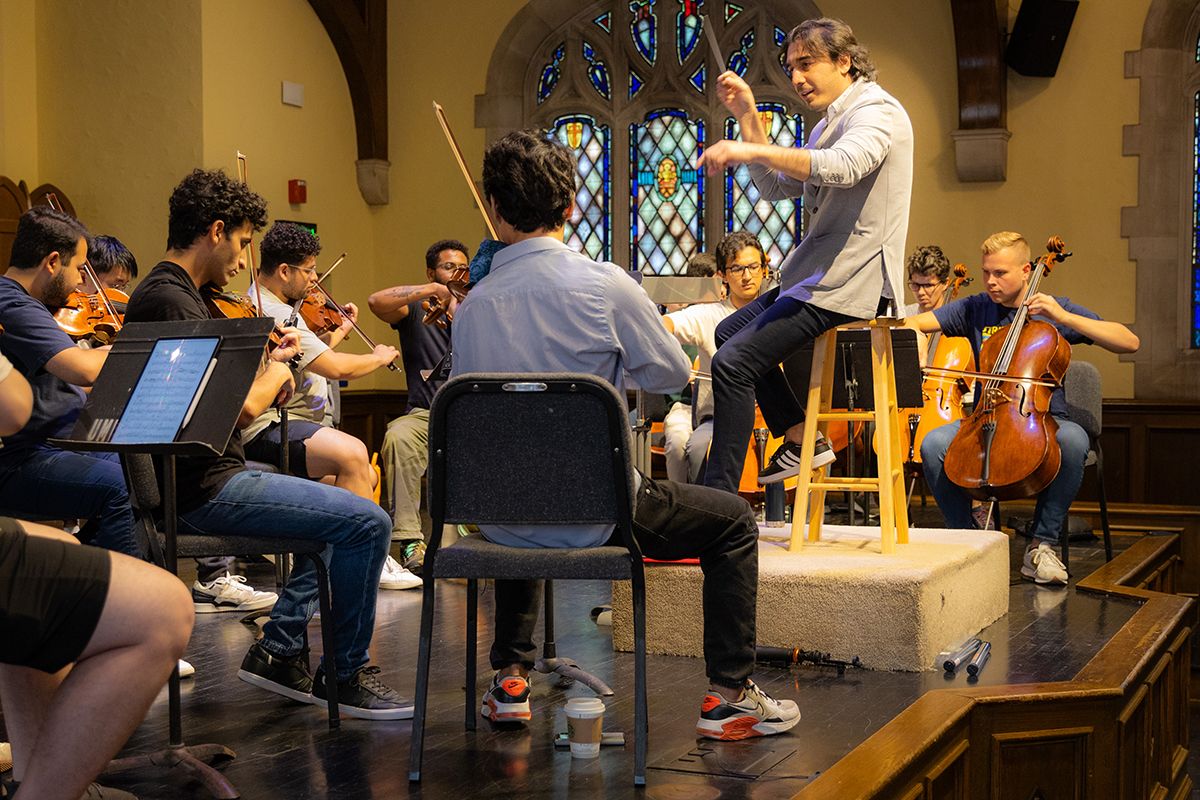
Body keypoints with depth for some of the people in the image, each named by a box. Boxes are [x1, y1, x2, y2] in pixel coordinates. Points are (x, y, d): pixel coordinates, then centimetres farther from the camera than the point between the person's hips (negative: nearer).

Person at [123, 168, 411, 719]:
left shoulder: (161, 292, 16)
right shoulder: (172, 300, -18)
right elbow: (239, 408, -23)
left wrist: (265, 364, 9)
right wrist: (273, 377, -4)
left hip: (201, 475, 11)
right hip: (203, 489, -11)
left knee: (341, 514, 23)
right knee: (367, 523, -14)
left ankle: (279, 651, 19)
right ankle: (346, 676, -1)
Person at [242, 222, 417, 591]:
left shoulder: (269, 306, 18)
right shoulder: (273, 313, -17)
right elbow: (336, 368, -19)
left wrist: (338, 333, 21)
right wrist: (380, 356, -3)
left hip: (284, 424, 12)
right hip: (266, 431, -12)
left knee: (366, 477, 11)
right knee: (352, 453, -29)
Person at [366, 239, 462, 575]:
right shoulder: (415, 311, 9)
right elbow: (376, 301, -12)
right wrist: (431, 290, -15)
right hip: (426, 415, -1)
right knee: (398, 436, -35)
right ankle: (410, 540, -33)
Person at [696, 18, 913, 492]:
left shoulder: (877, 111, -11)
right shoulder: (832, 123, 20)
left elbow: (841, 167, -34)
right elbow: (777, 187, 18)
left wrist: (750, 151, -41)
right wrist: (747, 118, 9)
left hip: (852, 281, -11)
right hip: (820, 272, 11)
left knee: (733, 362, -19)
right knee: (729, 333, 22)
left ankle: (718, 501, -16)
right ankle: (802, 440, 18)